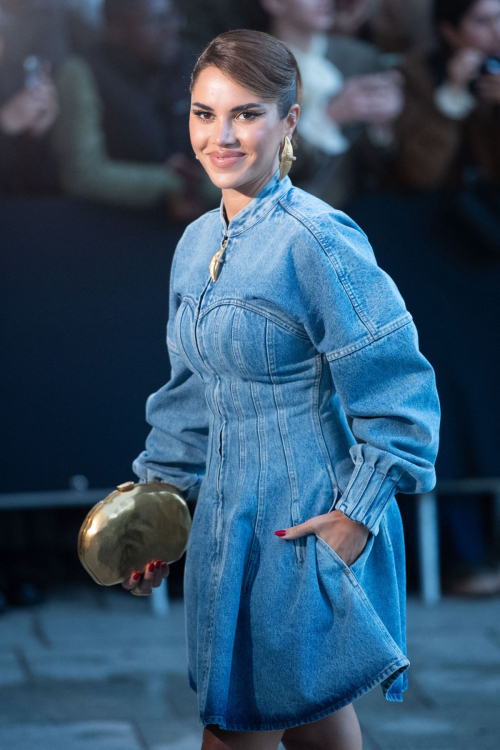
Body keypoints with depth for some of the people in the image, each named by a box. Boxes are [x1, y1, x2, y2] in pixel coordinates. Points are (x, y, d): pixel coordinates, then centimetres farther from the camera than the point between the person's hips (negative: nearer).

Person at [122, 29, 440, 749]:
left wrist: (360, 512, -15)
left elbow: (397, 391, -15)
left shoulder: (319, 243, -16)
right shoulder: (197, 244, 8)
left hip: (309, 524, -7)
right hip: (231, 518, 7)